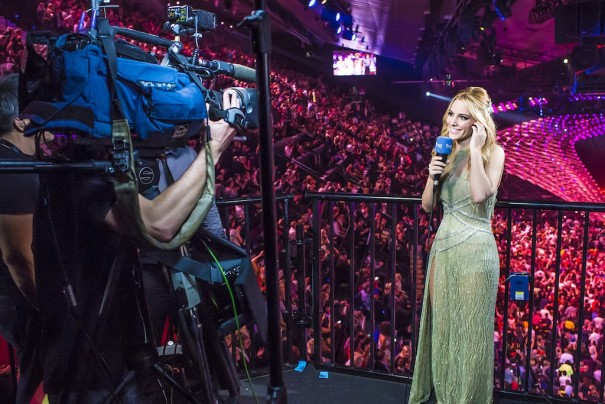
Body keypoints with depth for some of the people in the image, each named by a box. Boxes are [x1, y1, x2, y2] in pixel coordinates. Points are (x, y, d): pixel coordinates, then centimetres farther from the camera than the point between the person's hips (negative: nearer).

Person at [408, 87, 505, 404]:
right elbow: (427, 206, 10)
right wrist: (432, 176, -8)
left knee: (469, 329, 5)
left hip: (475, 249, -5)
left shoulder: (493, 153, -6)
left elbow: (480, 195, -24)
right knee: (441, 324, 13)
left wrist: (475, 149, -17)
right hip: (442, 245, 5)